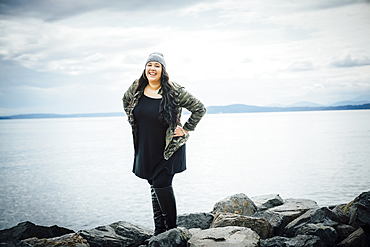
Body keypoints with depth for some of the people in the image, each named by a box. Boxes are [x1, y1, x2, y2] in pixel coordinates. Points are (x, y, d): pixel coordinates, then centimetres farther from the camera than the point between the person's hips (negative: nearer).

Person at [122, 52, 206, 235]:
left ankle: (172, 229, 3)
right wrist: (133, 121, 16)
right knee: (154, 186, 11)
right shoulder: (137, 88, 0)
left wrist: (185, 129, -7)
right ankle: (159, 230, 22)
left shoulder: (174, 91, -14)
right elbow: (126, 100, 23)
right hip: (146, 148, 5)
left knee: (162, 184, -13)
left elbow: (199, 109, -6)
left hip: (169, 148, -5)